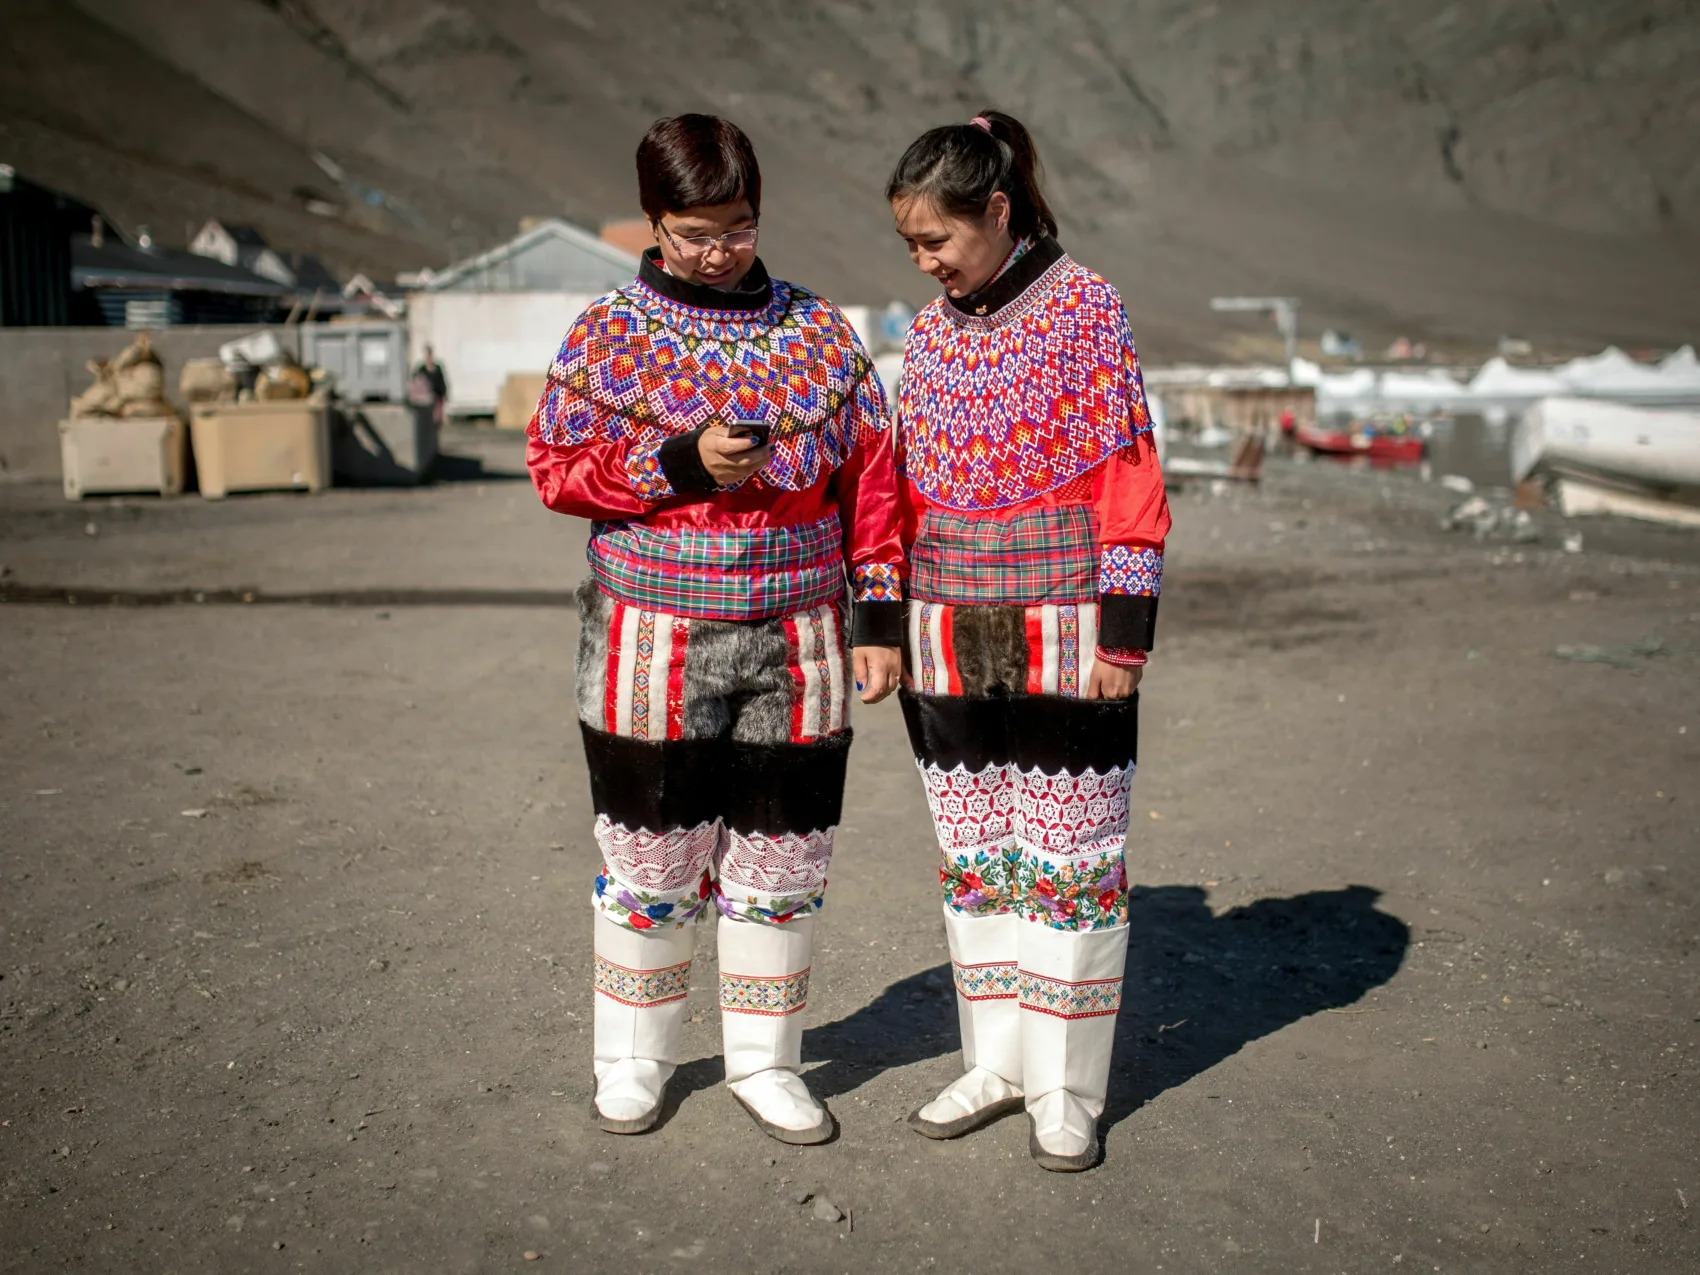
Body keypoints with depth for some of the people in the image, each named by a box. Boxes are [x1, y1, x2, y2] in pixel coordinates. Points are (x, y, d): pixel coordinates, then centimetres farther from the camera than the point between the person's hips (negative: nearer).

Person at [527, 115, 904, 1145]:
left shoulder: (818, 331, 7)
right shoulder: (610, 333, 2)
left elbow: (872, 479, 7)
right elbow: (557, 469, -1)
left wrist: (881, 616, 2)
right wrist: (681, 461, -15)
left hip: (797, 643, 2)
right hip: (654, 643, -1)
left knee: (780, 864, 9)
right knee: (649, 862, 8)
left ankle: (765, 1062, 27)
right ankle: (634, 1060, 28)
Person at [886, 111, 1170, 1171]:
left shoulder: (1085, 306, -3)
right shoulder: (930, 333, 12)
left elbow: (1127, 479, -7)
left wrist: (1123, 635, -11)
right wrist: (893, 628, 12)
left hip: (1063, 626, -5)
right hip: (951, 635, 5)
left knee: (1070, 857, 2)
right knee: (972, 856, 10)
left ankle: (1068, 1089, 15)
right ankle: (996, 1062, 25)